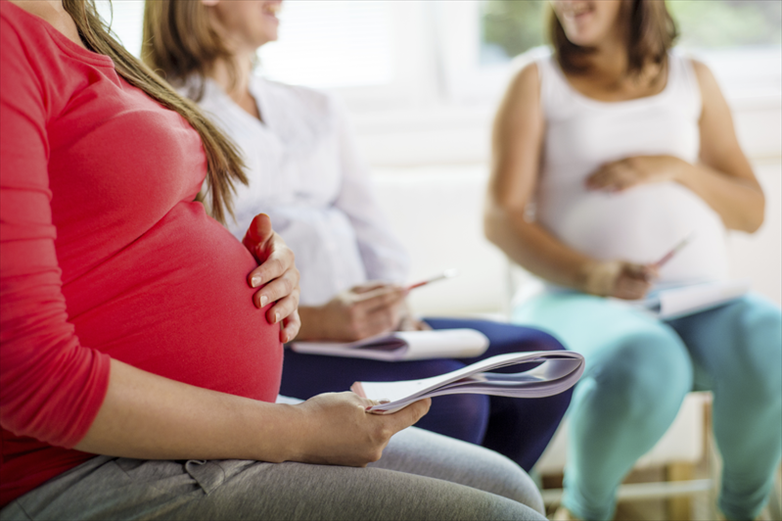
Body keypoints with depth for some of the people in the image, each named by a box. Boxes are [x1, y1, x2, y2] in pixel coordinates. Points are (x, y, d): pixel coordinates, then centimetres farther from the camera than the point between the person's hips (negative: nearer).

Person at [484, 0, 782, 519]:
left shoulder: (693, 78, 19)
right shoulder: (537, 82, 11)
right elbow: (501, 219, 0)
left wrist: (676, 168, -3)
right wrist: (592, 275, -18)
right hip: (583, 301, -2)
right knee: (646, 369, -37)